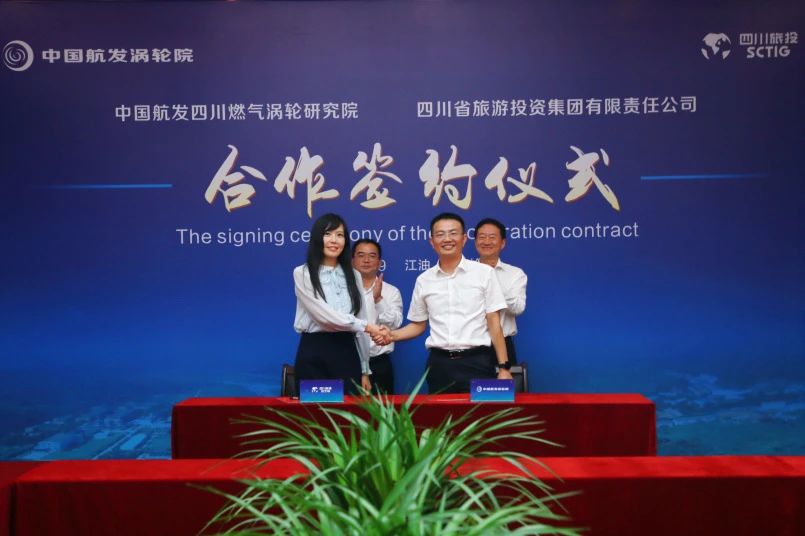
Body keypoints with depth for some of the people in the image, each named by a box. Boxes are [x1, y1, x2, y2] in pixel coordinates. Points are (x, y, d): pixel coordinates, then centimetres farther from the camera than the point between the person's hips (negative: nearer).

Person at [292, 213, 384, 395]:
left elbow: (360, 322, 11)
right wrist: (365, 325, -13)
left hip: (346, 352, 4)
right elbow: (324, 315, -13)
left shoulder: (353, 275, 13)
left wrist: (365, 369, 9)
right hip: (314, 354, -3)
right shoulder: (302, 273, -2)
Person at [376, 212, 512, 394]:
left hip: (476, 362, -2)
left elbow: (494, 324, 0)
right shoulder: (423, 280, 8)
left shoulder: (484, 273, 0)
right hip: (439, 364, 2)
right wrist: (391, 335, -2)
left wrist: (503, 367, -4)